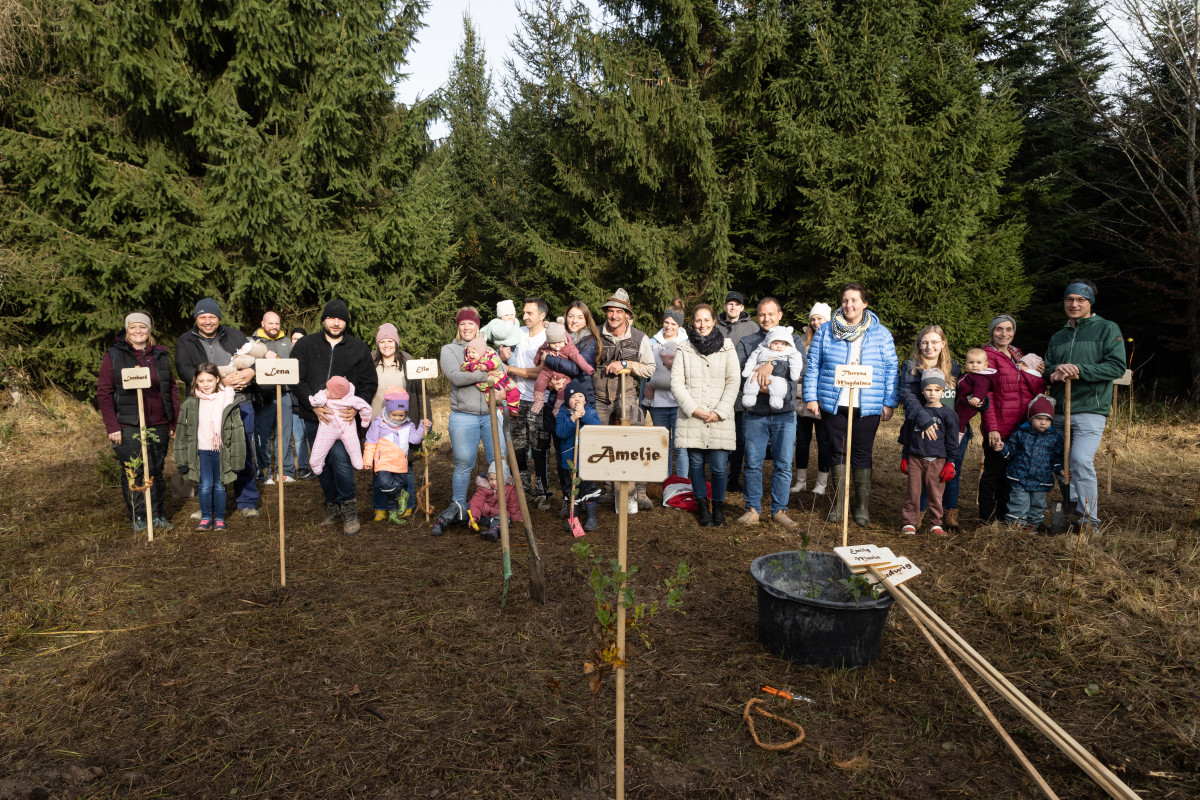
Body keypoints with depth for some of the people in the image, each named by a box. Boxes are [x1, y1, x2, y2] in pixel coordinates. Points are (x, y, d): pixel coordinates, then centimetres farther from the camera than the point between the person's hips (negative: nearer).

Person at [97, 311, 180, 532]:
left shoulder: (161, 355, 11)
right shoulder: (114, 356, 0)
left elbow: (172, 389, 14)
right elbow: (103, 392, -2)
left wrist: (174, 422, 9)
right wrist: (112, 426, -8)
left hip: (158, 425, 3)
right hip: (128, 427, -3)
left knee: (156, 471, 9)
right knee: (133, 472, 1)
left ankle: (157, 515, 19)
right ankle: (137, 518, 14)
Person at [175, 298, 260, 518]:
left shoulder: (235, 335, 12)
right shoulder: (185, 342, 6)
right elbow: (184, 371, -10)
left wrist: (250, 372, -17)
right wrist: (220, 380, -21)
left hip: (241, 403, 1)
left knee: (245, 453, 4)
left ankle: (247, 502, 17)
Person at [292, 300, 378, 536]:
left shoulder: (359, 348, 6)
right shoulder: (305, 345, 6)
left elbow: (369, 383, 5)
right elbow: (296, 379, -1)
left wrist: (357, 407, -12)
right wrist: (313, 405, -14)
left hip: (344, 417, -3)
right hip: (314, 417, 3)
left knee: (340, 459, -19)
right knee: (322, 464, 11)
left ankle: (349, 509, -4)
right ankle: (332, 506, 26)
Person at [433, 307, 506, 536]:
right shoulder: (449, 350, 7)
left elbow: (502, 375, 9)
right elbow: (455, 377, -11)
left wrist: (502, 393, -12)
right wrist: (485, 376, -15)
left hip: (491, 414, 3)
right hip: (463, 417, -2)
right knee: (464, 464, 3)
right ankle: (458, 507, 20)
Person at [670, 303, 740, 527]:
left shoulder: (726, 347, 7)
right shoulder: (683, 349, 8)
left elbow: (734, 381, 2)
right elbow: (676, 383, 3)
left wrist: (719, 412, -7)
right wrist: (693, 408, -9)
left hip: (720, 419, -1)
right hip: (691, 417, 1)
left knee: (719, 467, -4)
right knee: (696, 464, 5)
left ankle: (718, 506, 16)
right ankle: (703, 507, 21)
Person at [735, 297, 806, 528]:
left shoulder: (793, 340, 10)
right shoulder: (746, 342, 11)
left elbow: (801, 368, -8)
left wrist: (772, 365, -21)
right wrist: (756, 386, -20)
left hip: (784, 413, 0)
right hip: (754, 413, 0)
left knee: (784, 464, 3)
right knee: (752, 463, 3)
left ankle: (779, 510, 15)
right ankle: (752, 508, 15)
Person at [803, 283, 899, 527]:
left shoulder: (880, 333, 5)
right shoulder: (826, 331, 6)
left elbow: (892, 370, 6)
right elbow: (813, 365, 7)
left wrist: (890, 403, 1)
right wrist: (811, 397, 0)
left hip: (868, 407, -1)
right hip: (833, 404, 1)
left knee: (862, 454, 4)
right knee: (837, 451, 7)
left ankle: (862, 507, 14)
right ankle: (838, 503, 18)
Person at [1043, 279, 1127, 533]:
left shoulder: (1107, 329, 3)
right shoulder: (1058, 337, 19)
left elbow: (1117, 366, -7)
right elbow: (1046, 367, 14)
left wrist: (1079, 370, -18)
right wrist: (1057, 371, -10)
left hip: (1091, 409, -6)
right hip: (1059, 410, 6)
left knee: (1081, 460, -19)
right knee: (1063, 464, 8)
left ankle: (1090, 520, -10)